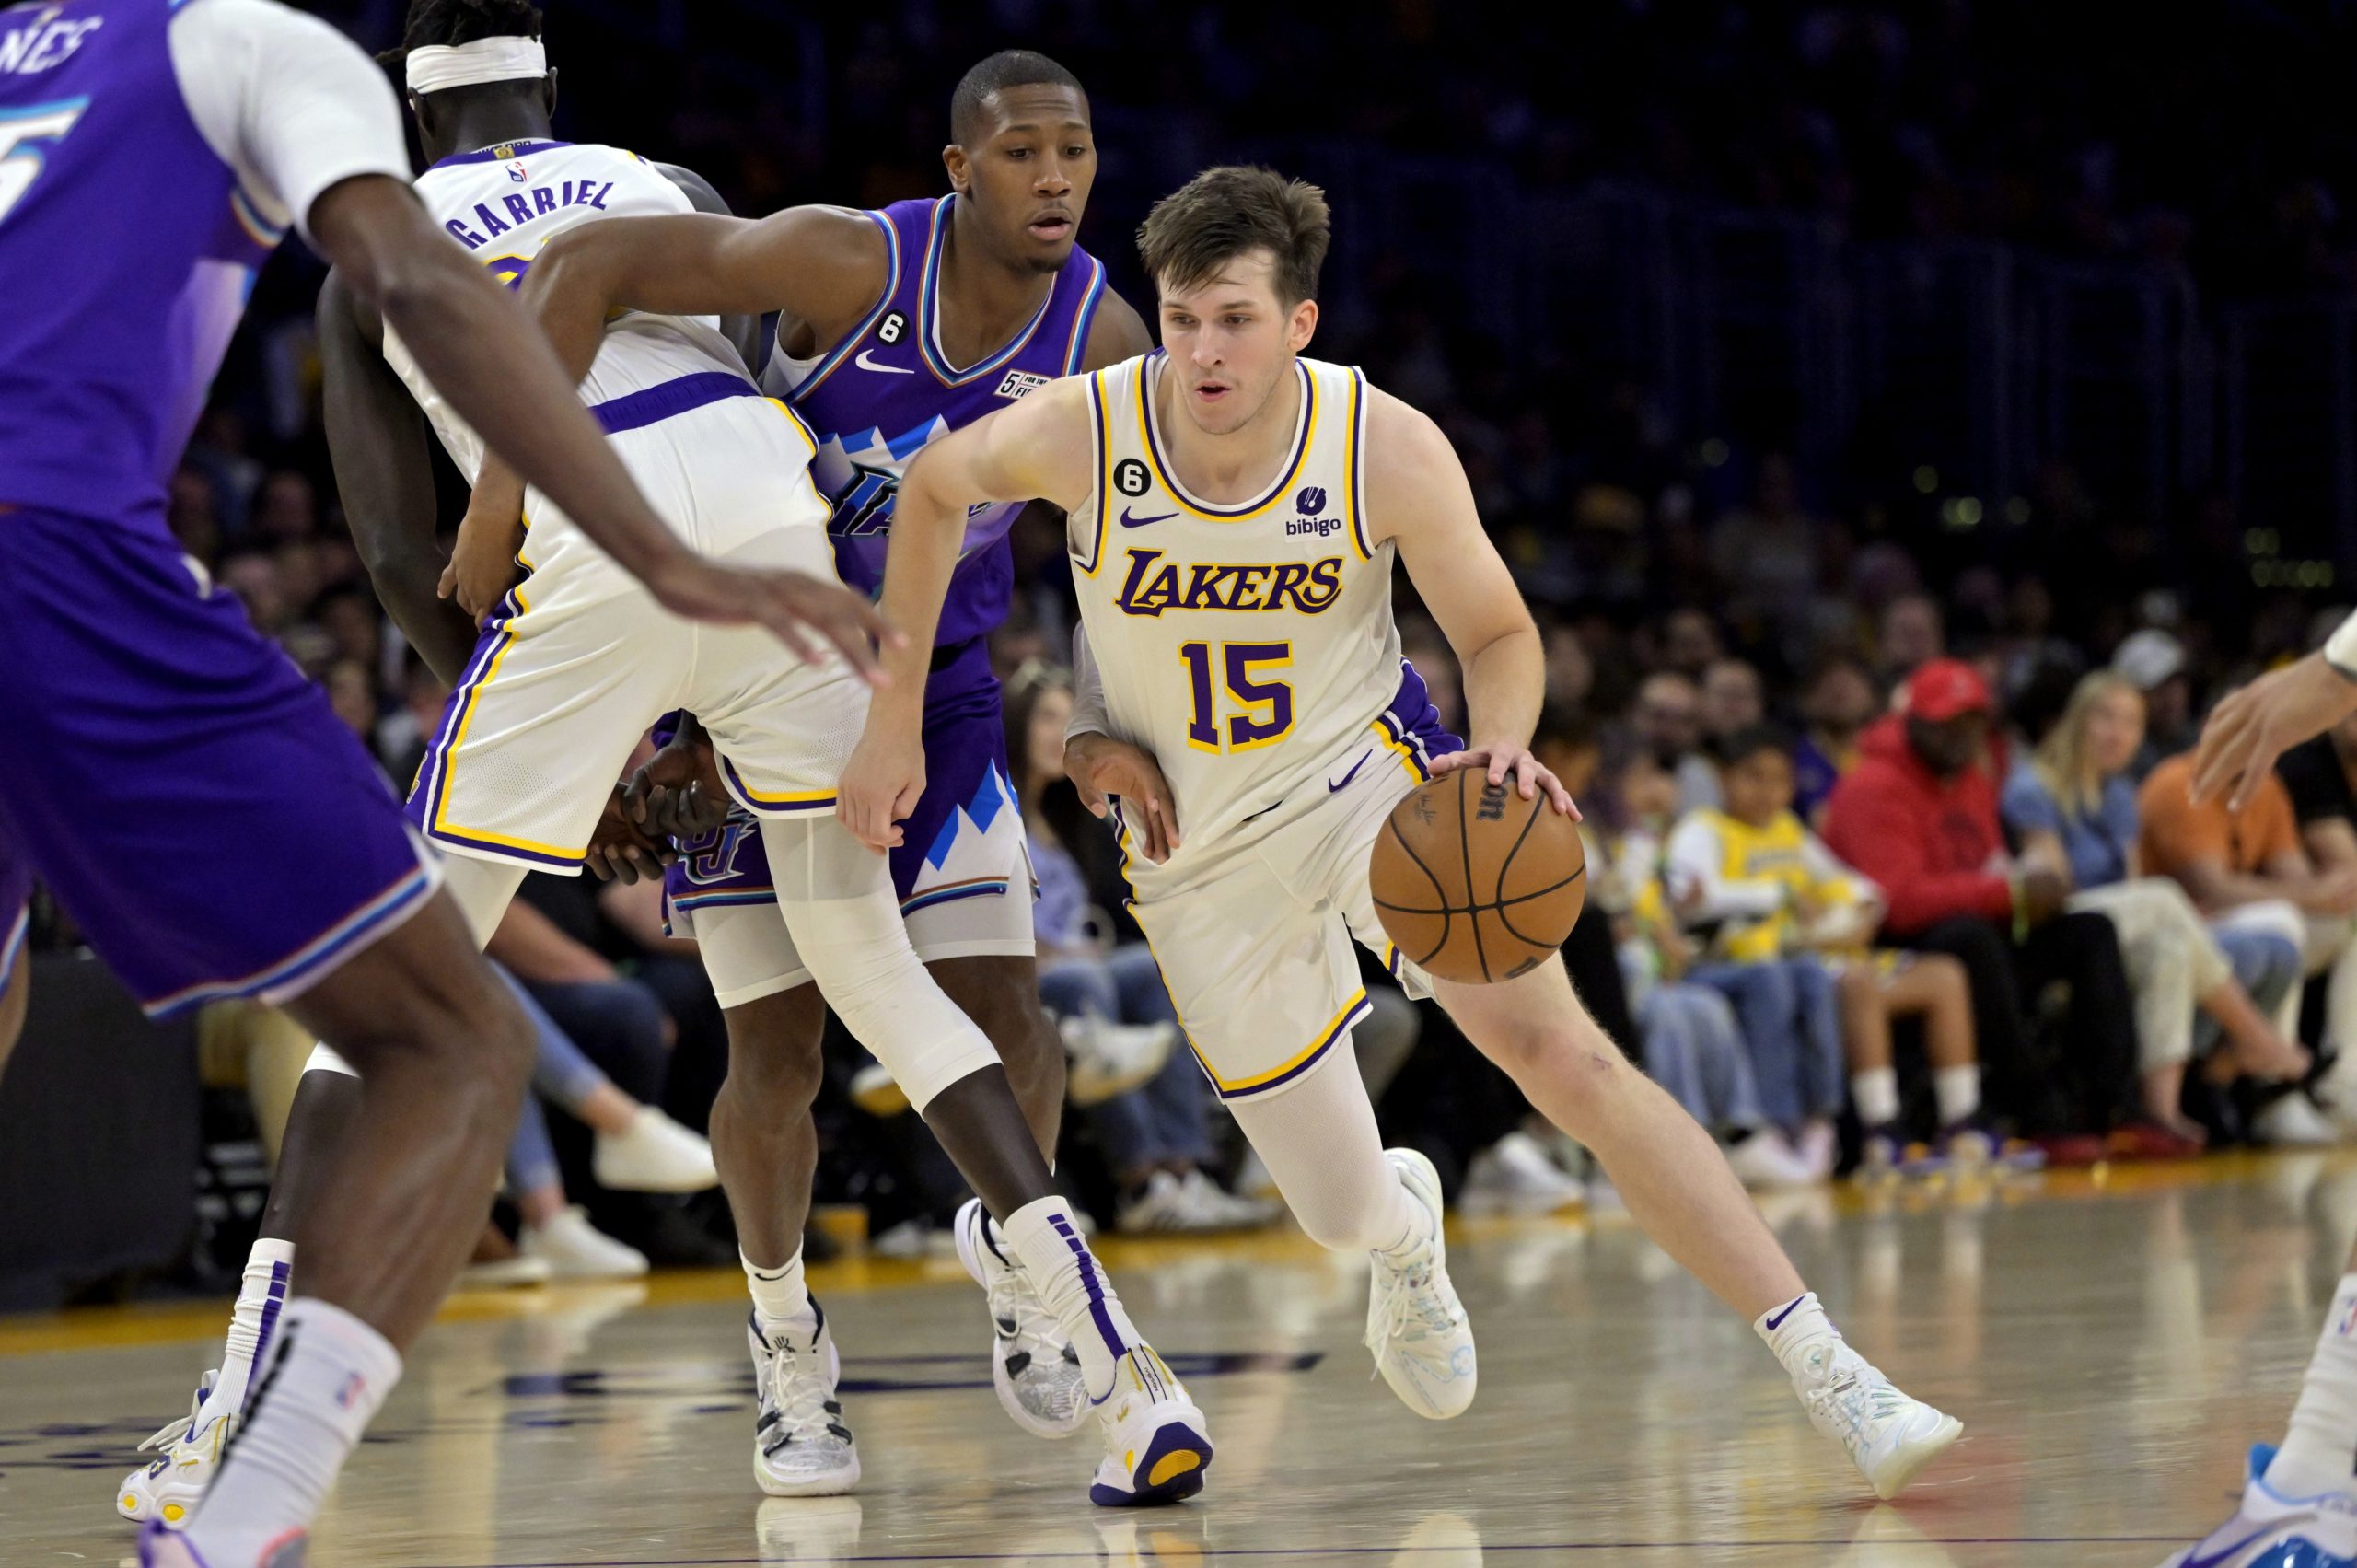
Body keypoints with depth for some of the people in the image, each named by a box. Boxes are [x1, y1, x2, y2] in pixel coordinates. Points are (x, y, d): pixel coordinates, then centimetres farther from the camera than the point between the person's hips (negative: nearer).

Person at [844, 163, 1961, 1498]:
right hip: (1200, 855, 1)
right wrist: (896, 722, 1)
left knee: (1561, 1050, -22)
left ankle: (1827, 1373, -21)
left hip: (1368, 779, -1)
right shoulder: (1085, 434, -20)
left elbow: (1500, 635, -7)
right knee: (1342, 1213, 4)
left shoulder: (1388, 450, -21)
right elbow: (935, 488, 1)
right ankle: (1405, 1229, 46)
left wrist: (1504, 745, -31)